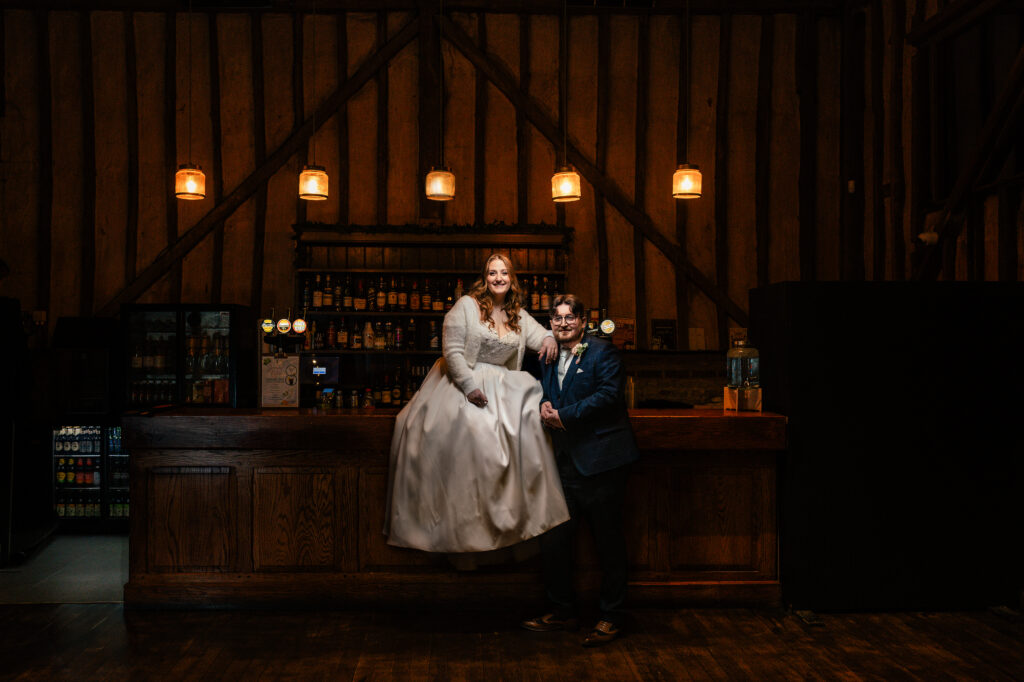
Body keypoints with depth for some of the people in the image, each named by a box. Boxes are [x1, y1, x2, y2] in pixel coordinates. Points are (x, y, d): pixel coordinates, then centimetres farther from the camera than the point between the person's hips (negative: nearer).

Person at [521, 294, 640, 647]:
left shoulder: (601, 351, -4)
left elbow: (609, 393, -15)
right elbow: (545, 393, 21)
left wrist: (565, 415, -17)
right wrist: (544, 406, -3)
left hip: (600, 461, -7)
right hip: (565, 462, 7)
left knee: (608, 541, 2)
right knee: (553, 538, 9)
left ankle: (611, 617, 14)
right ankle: (562, 611, 24)